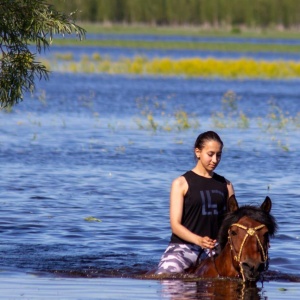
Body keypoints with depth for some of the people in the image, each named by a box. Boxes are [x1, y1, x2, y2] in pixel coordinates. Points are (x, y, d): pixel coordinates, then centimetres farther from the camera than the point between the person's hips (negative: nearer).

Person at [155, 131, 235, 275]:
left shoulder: (225, 185, 14)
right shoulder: (181, 183, 1)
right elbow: (175, 224, -6)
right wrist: (198, 240, -23)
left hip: (215, 246, 4)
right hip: (183, 245, -4)